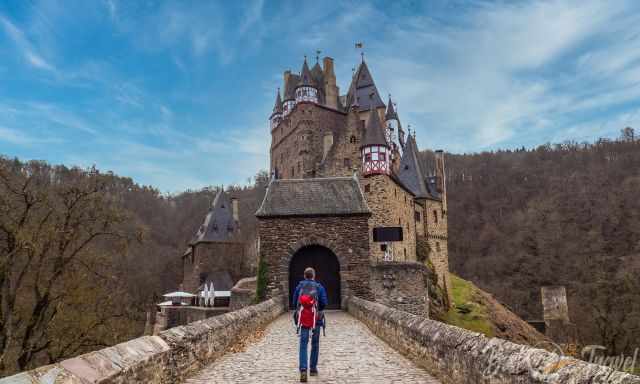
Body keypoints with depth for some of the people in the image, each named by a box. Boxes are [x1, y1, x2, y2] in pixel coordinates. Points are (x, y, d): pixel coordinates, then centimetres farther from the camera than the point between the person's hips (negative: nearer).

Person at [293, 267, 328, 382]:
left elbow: (294, 301, 5)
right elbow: (324, 303, -8)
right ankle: (313, 369, 22)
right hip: (316, 318, -1)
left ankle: (303, 369, -17)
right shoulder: (319, 287, -3)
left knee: (303, 344, 0)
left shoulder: (299, 286, 3)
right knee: (315, 344, 14)